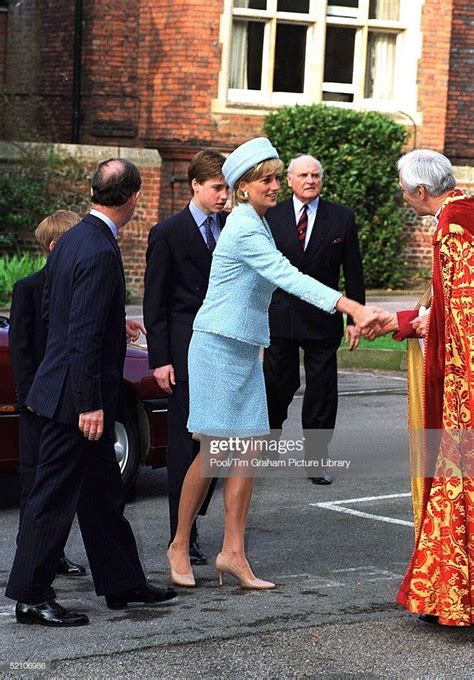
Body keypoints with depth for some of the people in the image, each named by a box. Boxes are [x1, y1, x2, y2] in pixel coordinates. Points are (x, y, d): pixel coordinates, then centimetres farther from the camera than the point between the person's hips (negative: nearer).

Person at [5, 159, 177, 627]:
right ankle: (31, 597, 5)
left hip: (68, 388, 10)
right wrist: (90, 404, -22)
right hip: (76, 394, -10)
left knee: (102, 492, 17)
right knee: (55, 495, -2)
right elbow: (84, 336, -25)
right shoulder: (100, 253, -22)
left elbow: (50, 310, 18)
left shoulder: (72, 239, 8)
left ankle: (122, 582, 27)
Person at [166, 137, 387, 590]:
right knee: (213, 451, -3)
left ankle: (233, 552, 1)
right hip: (218, 346, -9)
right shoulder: (243, 229, -17)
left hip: (245, 348, 9)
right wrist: (351, 307, -35)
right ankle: (180, 546, 10)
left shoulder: (257, 225, 13)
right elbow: (290, 277, -27)